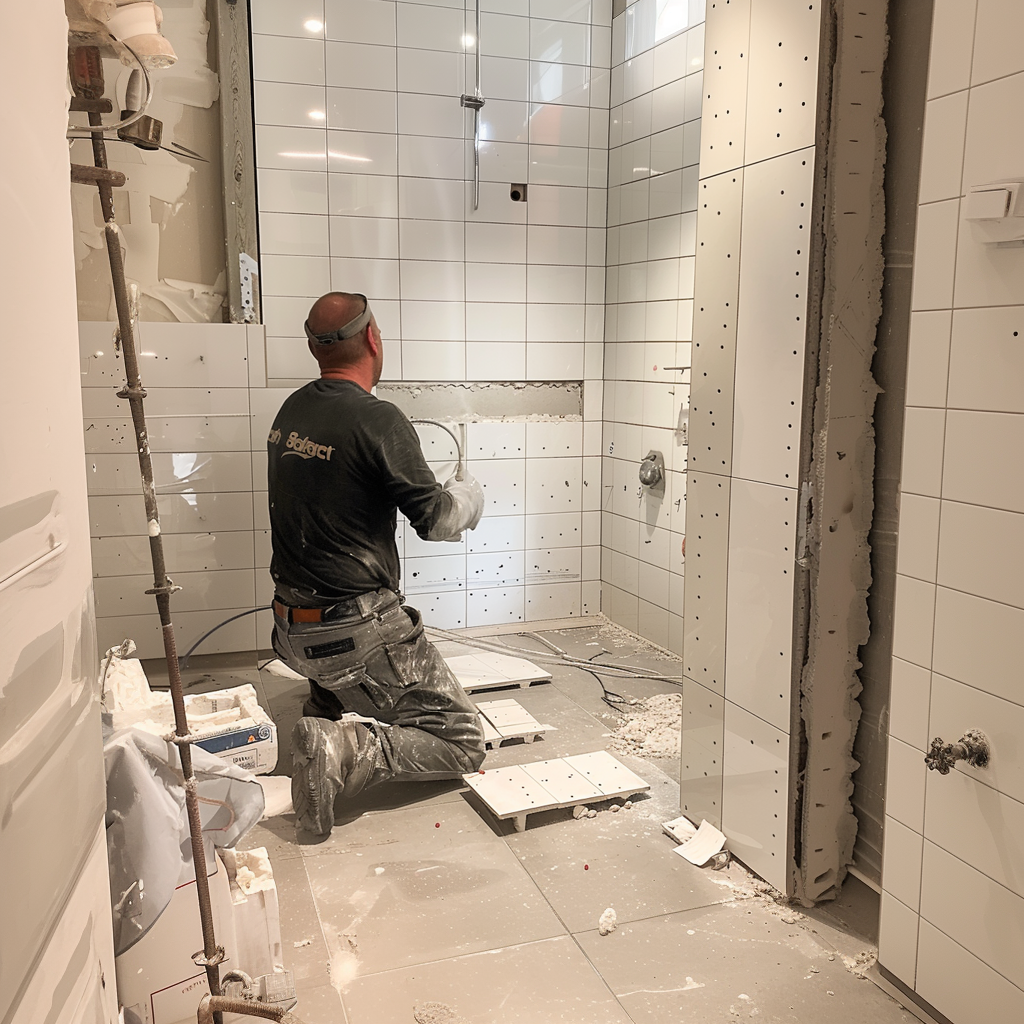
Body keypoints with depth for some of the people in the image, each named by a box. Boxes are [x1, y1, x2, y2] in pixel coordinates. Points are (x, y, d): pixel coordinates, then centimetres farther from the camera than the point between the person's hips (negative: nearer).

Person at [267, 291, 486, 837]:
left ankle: (324, 712, 15)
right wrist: (470, 494, 10)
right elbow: (438, 520, -12)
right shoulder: (377, 419, -18)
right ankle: (344, 751, -16)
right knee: (461, 740, 2)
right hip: (355, 632, -8)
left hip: (292, 628, 8)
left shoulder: (291, 410, 5)